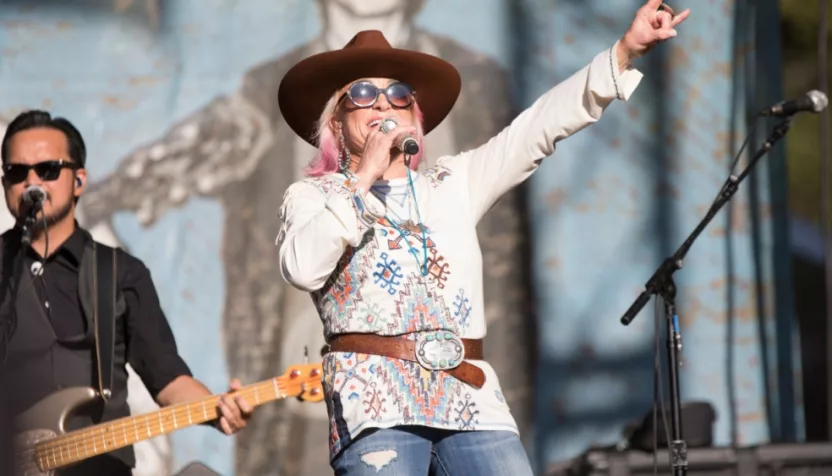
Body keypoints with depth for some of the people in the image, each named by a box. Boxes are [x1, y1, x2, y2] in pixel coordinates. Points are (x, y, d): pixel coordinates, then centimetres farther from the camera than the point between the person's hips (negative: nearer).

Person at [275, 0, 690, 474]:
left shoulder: (453, 185, 23)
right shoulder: (313, 196, 13)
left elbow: (541, 125, 15)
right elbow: (302, 268, -8)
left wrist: (626, 50, 6)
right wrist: (362, 179, -5)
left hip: (471, 400, 4)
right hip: (375, 401, -4)